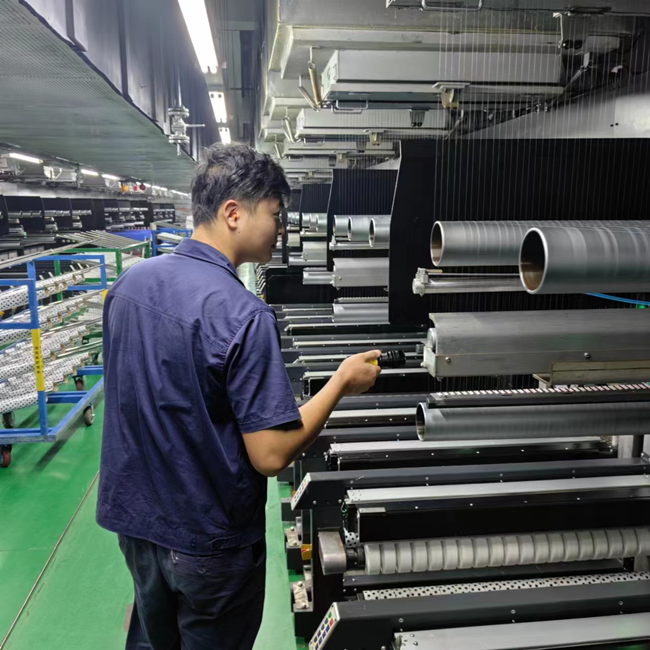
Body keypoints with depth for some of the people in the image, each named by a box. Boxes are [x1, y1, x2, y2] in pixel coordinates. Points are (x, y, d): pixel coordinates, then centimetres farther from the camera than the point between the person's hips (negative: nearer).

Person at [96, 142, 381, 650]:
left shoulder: (129, 283, -4)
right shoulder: (243, 315, -28)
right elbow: (272, 455, -26)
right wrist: (341, 383, -15)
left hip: (131, 516, 6)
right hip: (206, 542, -6)